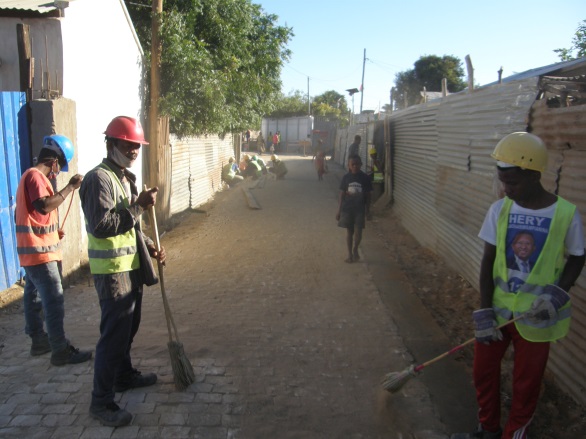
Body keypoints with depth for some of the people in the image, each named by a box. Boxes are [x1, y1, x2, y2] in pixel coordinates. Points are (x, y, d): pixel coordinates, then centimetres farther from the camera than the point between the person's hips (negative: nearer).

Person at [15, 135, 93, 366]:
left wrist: (52, 231, 20)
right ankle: (61, 351, -1)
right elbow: (44, 206, -31)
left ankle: (39, 341, 29)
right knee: (54, 301, -7)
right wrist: (70, 187, -26)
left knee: (34, 298, 17)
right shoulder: (35, 176, -15)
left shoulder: (31, 176, 17)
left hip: (33, 251, 11)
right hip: (40, 252, -11)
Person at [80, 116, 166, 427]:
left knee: (128, 327, 22)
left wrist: (148, 246, 12)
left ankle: (124, 375, 41)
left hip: (131, 266, 10)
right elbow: (101, 225, -27)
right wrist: (139, 205, -25)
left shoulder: (126, 177, 15)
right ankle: (101, 402, 9)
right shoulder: (98, 179, -17)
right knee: (114, 334, -4)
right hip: (111, 270, -10)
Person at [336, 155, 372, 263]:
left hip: (360, 209, -1)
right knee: (349, 231, 8)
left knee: (358, 231, -5)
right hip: (347, 208, 1)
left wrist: (367, 211, 2)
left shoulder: (365, 178, -3)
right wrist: (339, 210, 1)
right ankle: (350, 254, 20)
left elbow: (368, 196, 2)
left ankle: (355, 250, 21)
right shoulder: (346, 178, -1)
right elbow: (341, 194, 3)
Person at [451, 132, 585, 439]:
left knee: (526, 384, 12)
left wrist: (558, 294, -15)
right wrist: (484, 311, -8)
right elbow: (488, 261, -3)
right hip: (497, 308, 3)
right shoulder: (499, 210, -6)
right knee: (483, 371, 15)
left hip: (536, 317, -3)